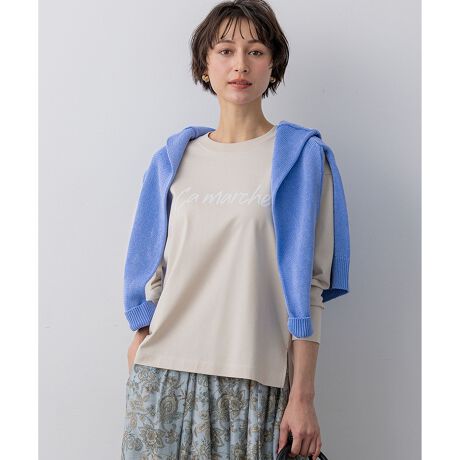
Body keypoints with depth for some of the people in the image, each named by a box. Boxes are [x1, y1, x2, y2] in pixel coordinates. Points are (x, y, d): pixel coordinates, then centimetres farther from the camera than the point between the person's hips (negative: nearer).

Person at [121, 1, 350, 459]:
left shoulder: (301, 157, 1)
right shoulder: (173, 159, 10)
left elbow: (307, 287, -4)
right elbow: (151, 271, 12)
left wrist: (302, 396, -8)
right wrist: (139, 349, 6)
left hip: (255, 382, -2)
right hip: (164, 376, 3)